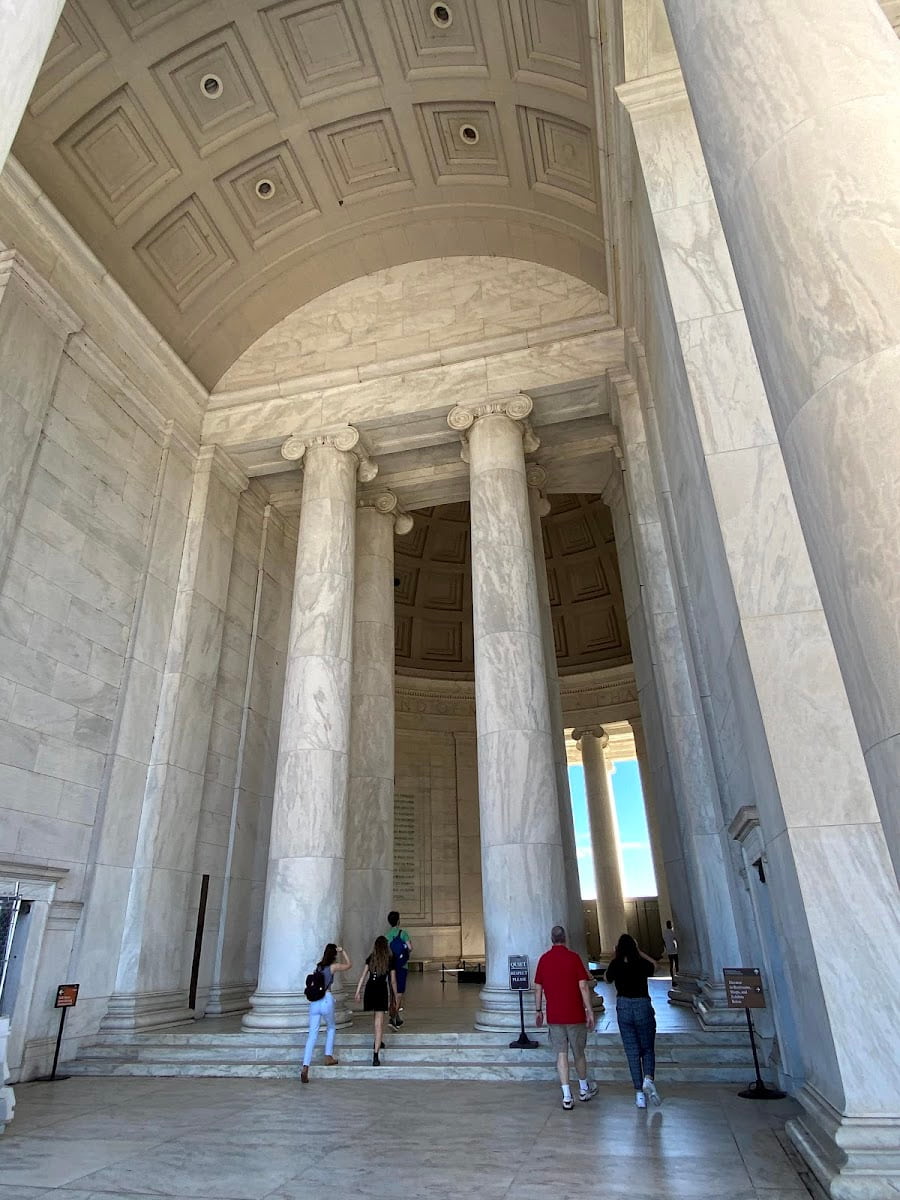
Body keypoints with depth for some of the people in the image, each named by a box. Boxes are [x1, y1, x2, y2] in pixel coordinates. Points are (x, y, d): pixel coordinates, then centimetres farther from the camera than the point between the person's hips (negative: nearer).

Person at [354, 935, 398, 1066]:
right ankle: (375, 1055, -10)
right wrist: (396, 996, 15)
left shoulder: (370, 959, 7)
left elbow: (363, 975, 2)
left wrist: (358, 991, 3)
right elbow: (393, 981, 5)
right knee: (379, 1022, -4)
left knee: (378, 1019, 27)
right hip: (382, 990, -3)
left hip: (370, 989, 3)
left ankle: (378, 1043, 42)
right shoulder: (390, 960, 1)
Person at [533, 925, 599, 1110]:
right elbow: (583, 986, -12)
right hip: (575, 1014, -1)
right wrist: (589, 1011, -6)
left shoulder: (543, 959, 0)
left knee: (561, 1054, 7)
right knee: (579, 1053, 16)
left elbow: (538, 988, 5)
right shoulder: (573, 957, -9)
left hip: (554, 1016, 2)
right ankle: (584, 1089, 33)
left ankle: (567, 1096, 2)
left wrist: (538, 1010, 14)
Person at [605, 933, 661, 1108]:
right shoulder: (641, 964, -11)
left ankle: (639, 1093, 8)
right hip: (643, 1007, -1)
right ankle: (648, 1079, -11)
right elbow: (654, 965, 13)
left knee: (632, 1052, 10)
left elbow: (608, 979, 15)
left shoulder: (615, 965, -7)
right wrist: (639, 952, 12)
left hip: (623, 1008, 1)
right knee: (648, 1049, 14)